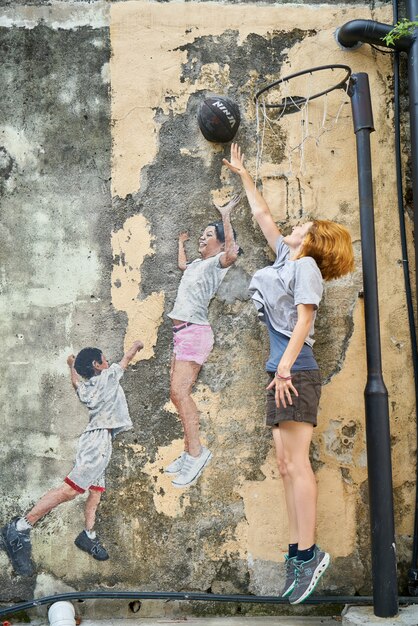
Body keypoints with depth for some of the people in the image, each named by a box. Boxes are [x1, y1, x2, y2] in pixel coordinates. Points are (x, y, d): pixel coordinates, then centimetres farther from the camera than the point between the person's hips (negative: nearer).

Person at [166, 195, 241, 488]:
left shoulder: (218, 262, -5)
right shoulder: (197, 264, 20)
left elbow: (232, 252, -30)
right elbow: (182, 265, 45)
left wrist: (226, 215, -25)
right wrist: (181, 242, 56)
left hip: (195, 332, -9)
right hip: (182, 333, 9)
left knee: (179, 392, -18)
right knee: (178, 394, 6)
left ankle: (196, 452, -15)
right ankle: (190, 452, 11)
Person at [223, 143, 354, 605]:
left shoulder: (306, 265, -2)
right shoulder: (285, 257, 20)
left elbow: (304, 320, -12)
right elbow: (261, 214, 32)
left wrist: (285, 366, -22)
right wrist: (242, 175, 39)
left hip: (296, 373, -8)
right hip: (282, 374, 8)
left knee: (295, 462, -12)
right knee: (286, 464, 4)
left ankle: (308, 552, -8)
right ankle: (298, 551, 7)